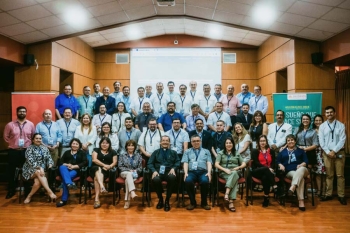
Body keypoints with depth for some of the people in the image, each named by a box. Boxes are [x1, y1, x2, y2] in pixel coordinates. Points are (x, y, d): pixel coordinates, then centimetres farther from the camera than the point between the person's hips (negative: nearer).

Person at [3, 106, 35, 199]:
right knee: (11, 171, 9)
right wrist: (13, 143, 3)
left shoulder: (30, 124, 1)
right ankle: (11, 190, 26)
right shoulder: (10, 124, -2)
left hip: (26, 151, 0)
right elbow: (6, 137, 8)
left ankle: (27, 190, 22)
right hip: (13, 151, 0)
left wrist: (29, 144, 3)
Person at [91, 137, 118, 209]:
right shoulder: (96, 150, 17)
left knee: (96, 177, -33)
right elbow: (94, 160, 0)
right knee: (98, 169, -37)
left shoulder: (113, 152, 18)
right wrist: (104, 165, -12)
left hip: (106, 171, 0)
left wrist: (109, 166, -15)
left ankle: (97, 199, -43)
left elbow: (115, 162, 8)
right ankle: (102, 187, -58)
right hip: (95, 169, 1)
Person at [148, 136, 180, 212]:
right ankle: (160, 199, -7)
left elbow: (178, 162, 11)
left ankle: (167, 200, -17)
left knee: (172, 178, -36)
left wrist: (173, 168, -11)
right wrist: (154, 171, -10)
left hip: (169, 172, 0)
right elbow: (149, 163, 11)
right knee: (155, 179, -35)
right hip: (158, 172, 0)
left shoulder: (173, 152, 23)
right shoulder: (156, 152, 21)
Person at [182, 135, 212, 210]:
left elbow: (209, 163, 9)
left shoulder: (206, 151, 23)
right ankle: (193, 202, -11)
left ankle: (204, 202, -10)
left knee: (205, 181, -35)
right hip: (191, 172, 0)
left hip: (203, 172, 0)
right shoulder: (187, 152, 21)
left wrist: (209, 172, -10)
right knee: (188, 181, -34)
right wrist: (186, 173, -11)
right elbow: (185, 163, 8)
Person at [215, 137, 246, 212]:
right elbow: (216, 164, 0)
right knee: (234, 180, -36)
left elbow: (244, 164, 13)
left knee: (234, 174, -38)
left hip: (236, 172, 2)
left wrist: (238, 167, -8)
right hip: (224, 173, -1)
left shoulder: (237, 153, 20)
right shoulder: (220, 153, 13)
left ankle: (227, 193, -51)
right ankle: (231, 201, -44)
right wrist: (225, 169, -16)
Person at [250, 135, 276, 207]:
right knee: (266, 169, -37)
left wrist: (271, 169, -14)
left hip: (268, 172, 1)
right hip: (257, 171, -1)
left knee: (265, 177, -36)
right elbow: (256, 163, -3)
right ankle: (274, 186, -42)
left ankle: (266, 197, -34)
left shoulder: (271, 151, 20)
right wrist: (267, 168, -17)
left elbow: (273, 163, 9)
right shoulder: (255, 151, 12)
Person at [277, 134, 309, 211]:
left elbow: (306, 161, 10)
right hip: (289, 171, 0)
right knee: (300, 177, -36)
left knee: (301, 170, -40)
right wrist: (281, 165, -8)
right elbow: (278, 161, 15)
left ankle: (292, 187, -65)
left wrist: (302, 165, -12)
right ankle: (301, 201, -49)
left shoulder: (300, 151, 23)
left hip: (301, 169, 1)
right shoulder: (282, 152, 25)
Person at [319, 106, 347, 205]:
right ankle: (328, 194, 13)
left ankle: (341, 195, 10)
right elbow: (321, 141, 0)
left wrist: (334, 151, -14)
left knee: (340, 175, 3)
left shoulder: (341, 125, 0)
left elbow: (342, 140, -7)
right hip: (327, 153, 1)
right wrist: (328, 152, -10)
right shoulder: (322, 126, 4)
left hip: (339, 152, -1)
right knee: (329, 175, 7)